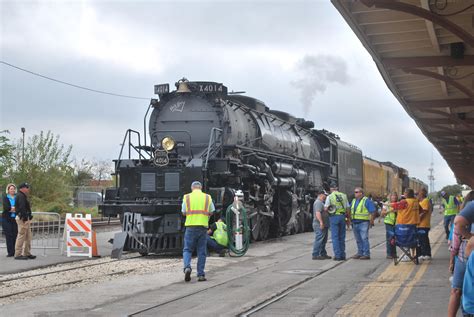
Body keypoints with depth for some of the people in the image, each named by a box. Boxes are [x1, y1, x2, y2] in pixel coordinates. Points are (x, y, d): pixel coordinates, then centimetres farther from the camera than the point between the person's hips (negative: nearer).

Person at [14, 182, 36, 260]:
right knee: (21, 236, -8)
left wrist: (28, 218, 18)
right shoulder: (20, 196, -13)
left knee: (28, 237, 13)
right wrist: (25, 218, -26)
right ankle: (18, 254, -6)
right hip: (22, 218, -11)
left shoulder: (23, 196, 21)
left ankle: (27, 253, 19)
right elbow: (22, 208, -23)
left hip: (25, 219, 11)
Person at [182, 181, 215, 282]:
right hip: (203, 226, 1)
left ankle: (187, 267, -17)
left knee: (187, 250, 8)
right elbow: (211, 212, 12)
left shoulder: (187, 197, 4)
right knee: (201, 252, 8)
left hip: (190, 226, -1)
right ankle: (201, 274, 7)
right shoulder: (208, 197, 6)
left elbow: (184, 213, 9)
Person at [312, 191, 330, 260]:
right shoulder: (318, 202, -14)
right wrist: (321, 222, -31)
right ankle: (315, 255, -9)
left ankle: (323, 254, 20)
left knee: (323, 241, 14)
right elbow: (317, 213, -25)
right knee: (319, 240, -10)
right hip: (320, 225, -11)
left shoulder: (322, 202, 21)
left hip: (324, 225, 11)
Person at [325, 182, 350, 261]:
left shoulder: (329, 196, -4)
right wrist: (348, 218, 16)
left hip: (334, 217, -4)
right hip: (342, 217, 4)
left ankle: (337, 255, -3)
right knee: (342, 237, 11)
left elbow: (326, 208, -8)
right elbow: (347, 208, 7)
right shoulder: (344, 196, 7)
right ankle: (343, 255, 13)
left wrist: (328, 209, 15)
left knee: (335, 237, 1)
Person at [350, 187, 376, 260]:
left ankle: (366, 254, -6)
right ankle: (360, 253, 19)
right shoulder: (353, 201, 15)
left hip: (363, 223, -7)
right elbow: (349, 210, 22)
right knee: (358, 240, 11)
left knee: (364, 239, -8)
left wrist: (371, 221, -11)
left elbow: (373, 212, -8)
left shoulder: (366, 201, -6)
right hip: (355, 223, 7)